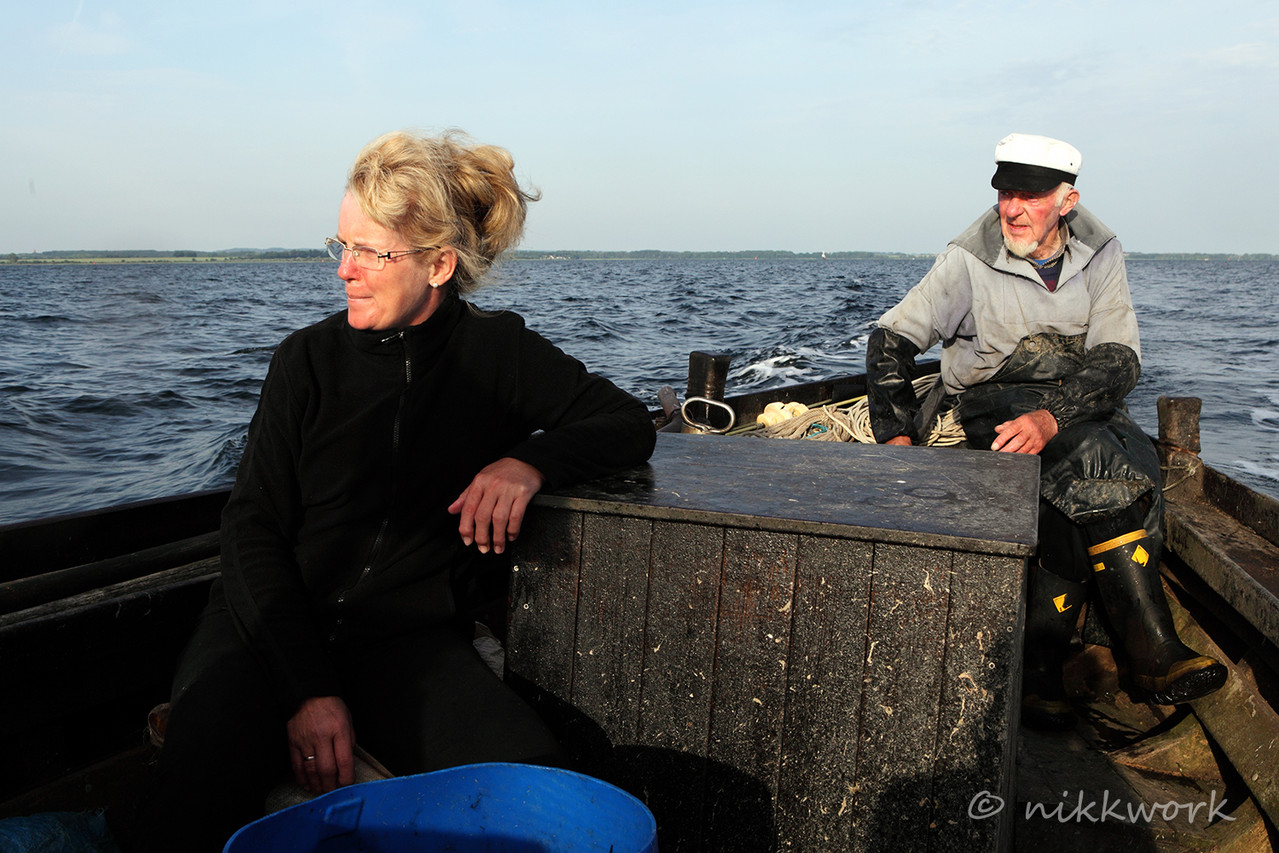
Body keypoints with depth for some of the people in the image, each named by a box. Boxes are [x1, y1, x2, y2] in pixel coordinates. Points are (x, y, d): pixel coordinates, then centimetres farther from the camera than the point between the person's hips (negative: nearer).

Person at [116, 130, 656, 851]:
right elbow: (254, 527, -1)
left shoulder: (499, 352, 4)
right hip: (273, 625, 0)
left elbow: (632, 427, 6)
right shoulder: (310, 358, 2)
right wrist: (307, 688, -15)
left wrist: (530, 460, -16)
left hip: (410, 636, 1)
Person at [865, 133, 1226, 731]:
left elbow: (1120, 359, -10)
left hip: (1084, 406, 3)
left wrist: (1051, 417, -30)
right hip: (994, 406, -3)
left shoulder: (1099, 253, 0)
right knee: (1097, 462, -32)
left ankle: (1038, 664, -26)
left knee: (1091, 494, -32)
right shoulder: (970, 261, -7)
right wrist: (897, 435, -19)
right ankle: (1154, 655, -27)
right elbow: (891, 339, -7)